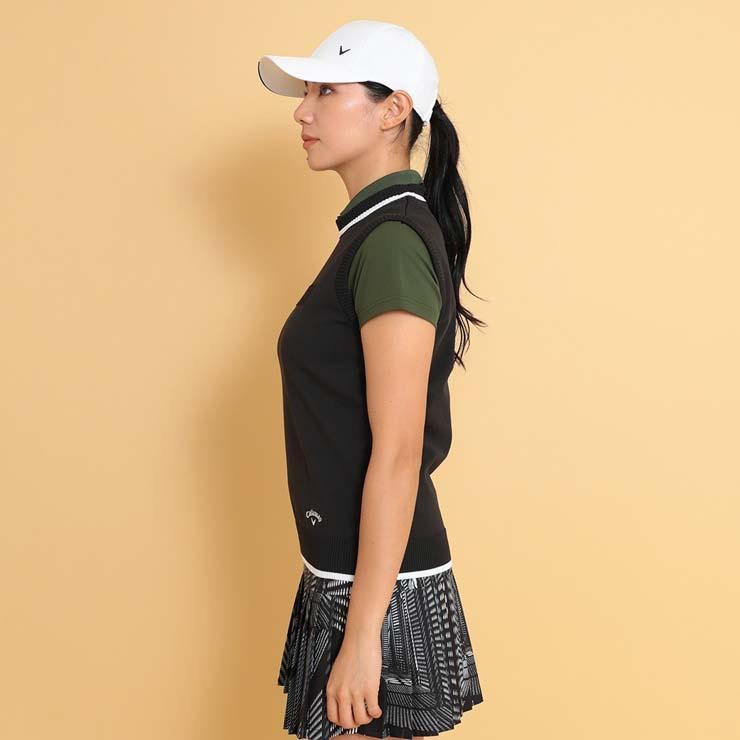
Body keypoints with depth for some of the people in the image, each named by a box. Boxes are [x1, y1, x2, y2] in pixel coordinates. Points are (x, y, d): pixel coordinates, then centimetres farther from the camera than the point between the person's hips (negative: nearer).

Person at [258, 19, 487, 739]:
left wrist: (361, 637, -20)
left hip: (378, 586, -9)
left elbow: (398, 454, -23)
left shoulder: (390, 241, -19)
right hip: (349, 572, 9)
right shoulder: (377, 228, 10)